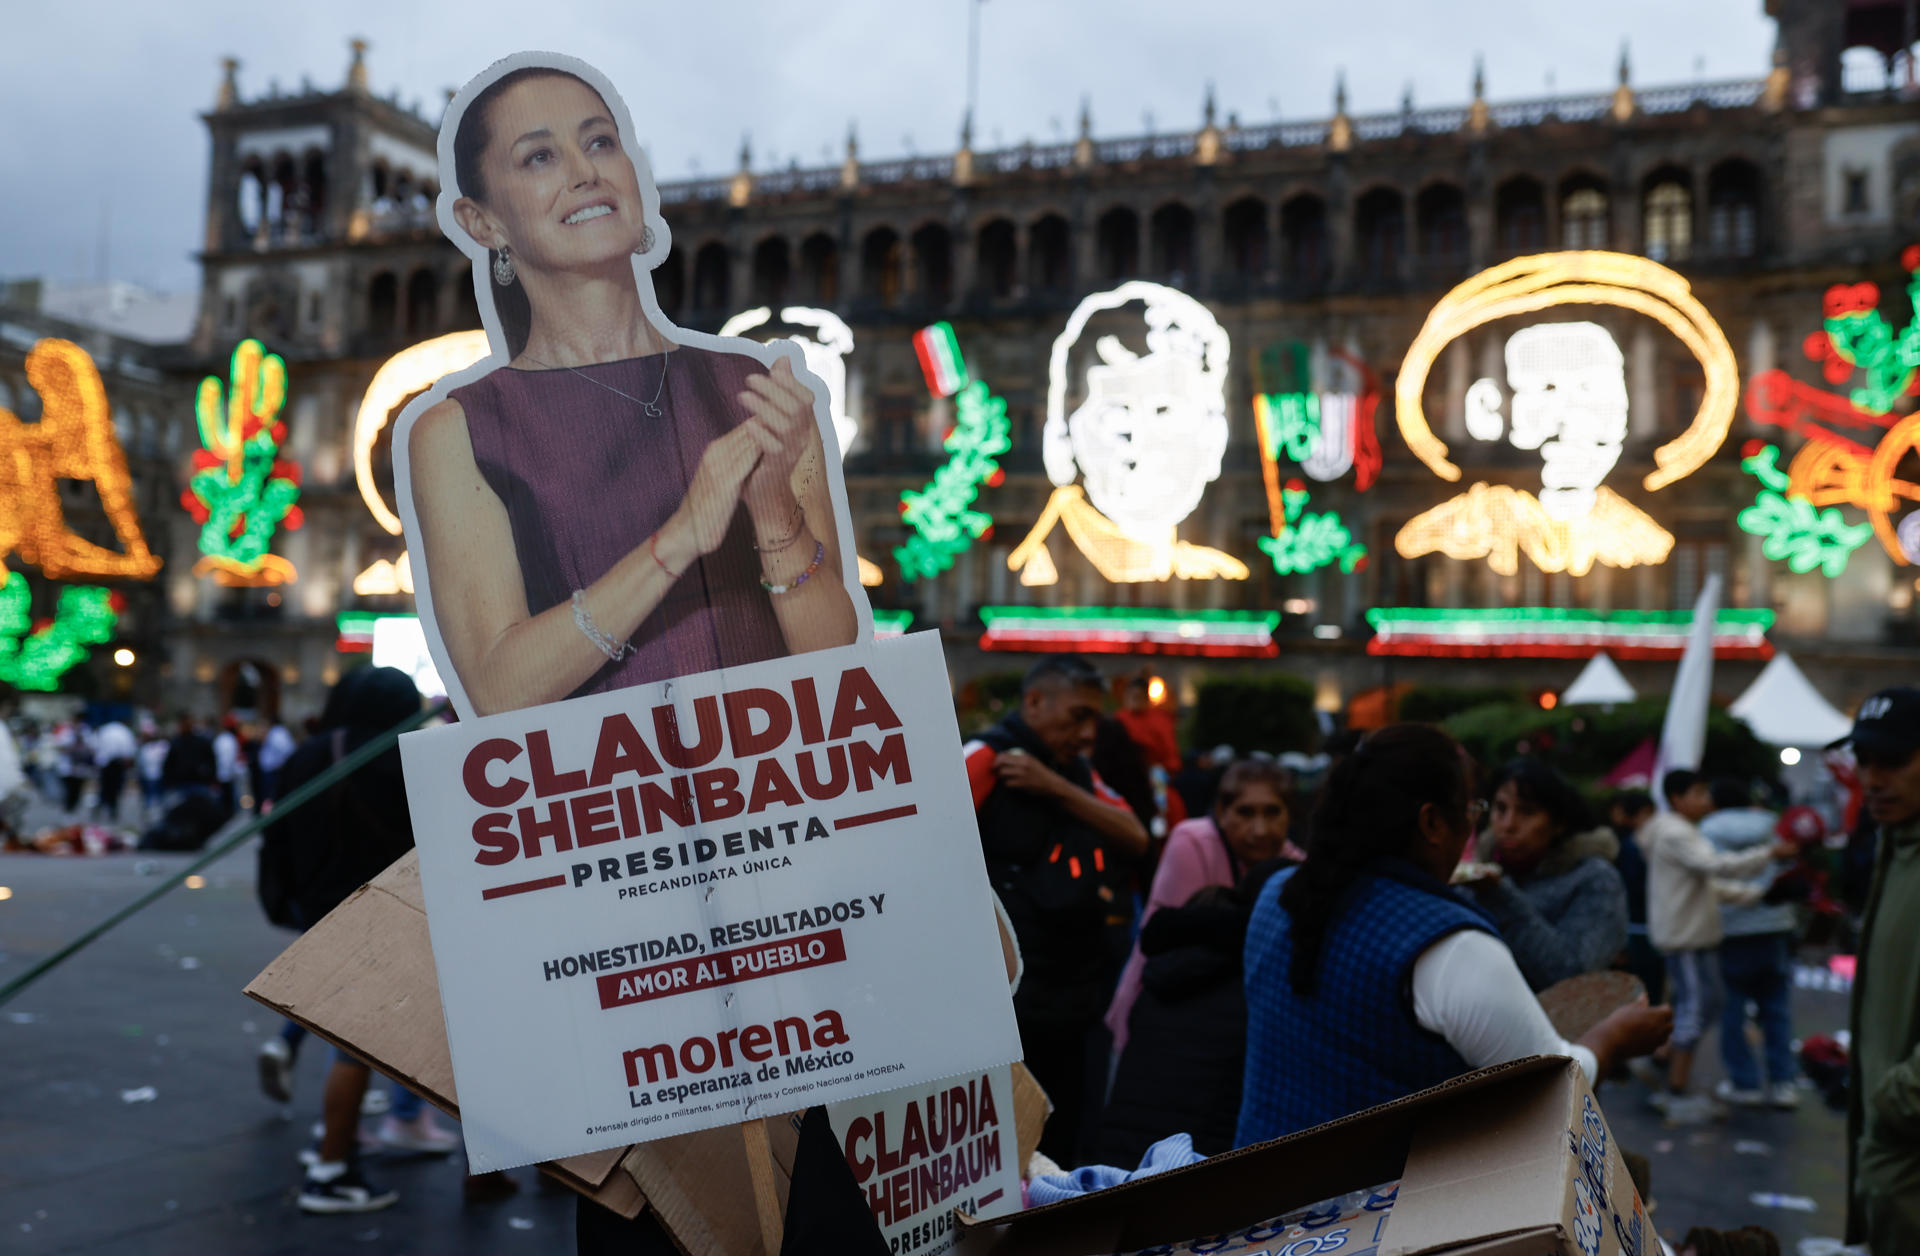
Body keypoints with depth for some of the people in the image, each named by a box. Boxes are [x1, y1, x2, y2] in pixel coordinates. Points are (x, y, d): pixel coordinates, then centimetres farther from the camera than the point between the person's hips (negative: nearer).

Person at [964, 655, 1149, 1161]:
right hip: (1006, 1003, -8)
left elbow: (1134, 839, 1)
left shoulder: (1075, 772, 14)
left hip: (1071, 1002, 8)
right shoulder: (987, 757, -10)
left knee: (1058, 1155, 17)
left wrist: (1055, 788, -10)